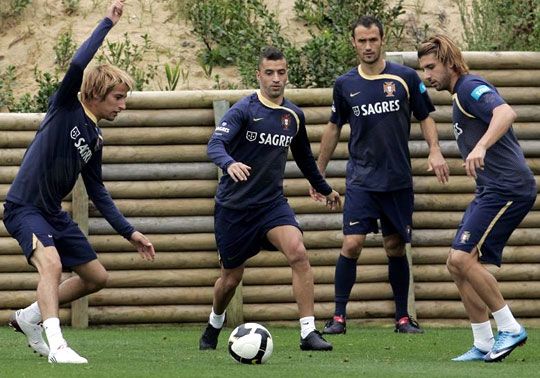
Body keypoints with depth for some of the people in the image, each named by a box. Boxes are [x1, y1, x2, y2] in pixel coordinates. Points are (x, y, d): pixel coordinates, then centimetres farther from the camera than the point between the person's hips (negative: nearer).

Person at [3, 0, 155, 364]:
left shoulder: (95, 139, 12)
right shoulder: (65, 108, -8)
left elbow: (98, 192, 20)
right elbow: (78, 65, -26)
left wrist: (129, 231, 15)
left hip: (54, 213, 8)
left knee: (97, 277, 10)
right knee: (51, 263, -32)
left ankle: (29, 316, 23)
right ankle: (56, 345, -36)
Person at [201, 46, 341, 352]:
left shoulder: (294, 115, 5)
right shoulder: (244, 110, -12)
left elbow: (304, 156, 23)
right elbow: (216, 144, -27)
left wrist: (324, 188, 33)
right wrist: (229, 164, -49)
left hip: (272, 202, 3)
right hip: (234, 206, -3)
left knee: (298, 252, -24)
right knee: (231, 278, 9)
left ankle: (308, 332, -23)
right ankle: (215, 323, 42)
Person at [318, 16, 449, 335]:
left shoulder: (406, 78, -1)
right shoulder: (345, 85, 3)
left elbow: (425, 117, 7)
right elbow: (334, 128, 14)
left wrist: (435, 150, -10)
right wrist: (319, 172, 17)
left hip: (399, 179, 0)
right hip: (361, 179, 0)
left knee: (396, 248, 7)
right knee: (352, 244, -12)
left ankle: (403, 317, 18)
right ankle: (339, 317, -6)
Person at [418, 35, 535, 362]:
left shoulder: (470, 87, -9)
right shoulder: (461, 95, 22)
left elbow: (506, 113, -30)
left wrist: (481, 147, -43)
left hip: (506, 188, -11)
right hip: (492, 190, 11)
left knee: (462, 258, -17)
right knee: (459, 265, 6)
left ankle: (510, 328, -9)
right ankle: (484, 345, 7)